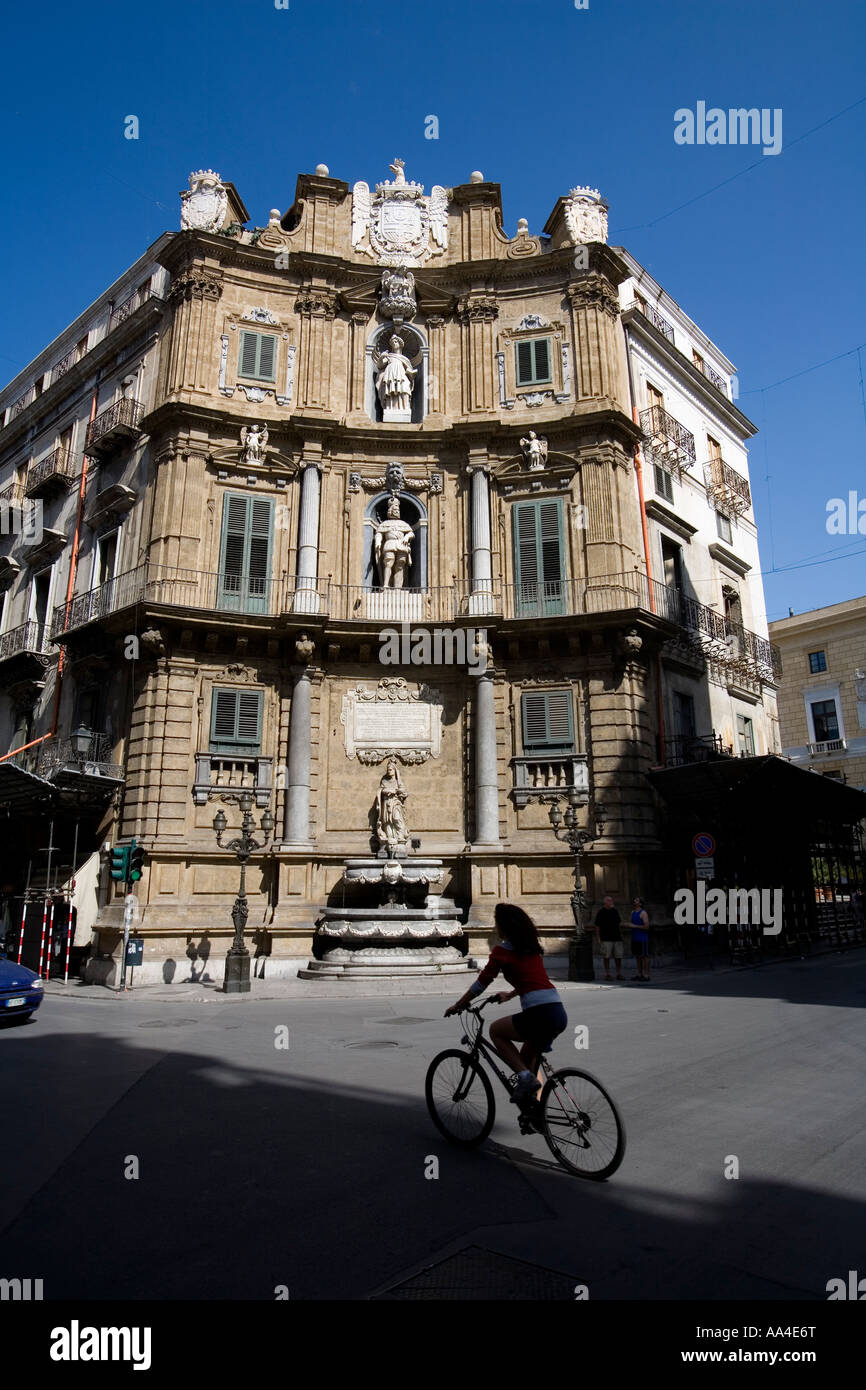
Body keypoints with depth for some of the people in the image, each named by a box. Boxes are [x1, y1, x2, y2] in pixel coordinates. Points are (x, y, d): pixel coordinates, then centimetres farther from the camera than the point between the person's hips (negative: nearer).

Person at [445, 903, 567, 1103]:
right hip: (560, 1013, 8)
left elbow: (481, 983, 6)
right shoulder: (532, 947, 20)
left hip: (540, 1015, -8)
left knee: (495, 1030, 17)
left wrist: (458, 1005, 19)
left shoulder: (502, 950, -1)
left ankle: (525, 1077, 3)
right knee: (528, 1057, 26)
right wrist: (509, 996, 49)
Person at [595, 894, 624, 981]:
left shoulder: (615, 911, 12)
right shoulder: (601, 912, -2)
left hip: (617, 938, 4)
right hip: (606, 939, -4)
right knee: (606, 957, -1)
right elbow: (597, 926, -1)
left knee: (618, 956, 4)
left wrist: (620, 933, 14)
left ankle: (619, 974, 12)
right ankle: (607, 974, 6)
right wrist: (598, 937, -5)